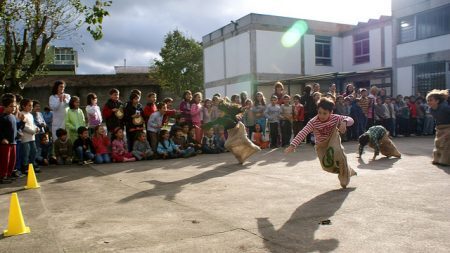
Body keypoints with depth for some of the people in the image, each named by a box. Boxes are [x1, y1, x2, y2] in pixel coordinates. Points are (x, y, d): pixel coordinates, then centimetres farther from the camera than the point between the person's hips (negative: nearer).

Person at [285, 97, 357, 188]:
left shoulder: (335, 118, -21)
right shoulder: (313, 122, -27)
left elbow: (350, 119, -14)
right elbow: (302, 133, -35)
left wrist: (344, 122, -39)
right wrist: (293, 145, -46)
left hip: (333, 142, 0)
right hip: (321, 146, 0)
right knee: (326, 165, -13)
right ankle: (345, 171, 21)